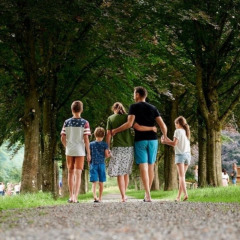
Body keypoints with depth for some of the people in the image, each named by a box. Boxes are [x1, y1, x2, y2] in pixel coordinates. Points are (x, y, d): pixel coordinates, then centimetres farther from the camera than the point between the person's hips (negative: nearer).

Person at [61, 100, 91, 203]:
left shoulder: (67, 122, 1)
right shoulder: (84, 123, -6)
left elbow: (63, 138, 1)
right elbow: (86, 139, -9)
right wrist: (88, 153, -3)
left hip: (69, 151, 2)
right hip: (80, 151, -2)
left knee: (71, 173, 14)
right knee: (78, 174, 0)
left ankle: (71, 196, 19)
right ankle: (75, 197, -10)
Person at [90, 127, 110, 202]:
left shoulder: (91, 144, 2)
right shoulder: (104, 144, -1)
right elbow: (106, 155, -2)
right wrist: (109, 153, 19)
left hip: (93, 164, 0)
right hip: (101, 164, 0)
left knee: (94, 182, -6)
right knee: (101, 182, 9)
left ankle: (95, 196, -26)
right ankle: (100, 198, 16)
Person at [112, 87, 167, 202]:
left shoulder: (134, 107, -2)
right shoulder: (153, 108, 9)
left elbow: (129, 124, -14)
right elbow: (162, 125, 3)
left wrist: (115, 131, -4)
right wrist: (164, 136, 21)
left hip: (140, 140, -3)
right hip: (152, 140, 3)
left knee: (143, 167, -6)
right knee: (151, 167, 11)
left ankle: (148, 195, -15)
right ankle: (147, 194, 17)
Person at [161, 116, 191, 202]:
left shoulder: (178, 131, -4)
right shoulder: (186, 132, 18)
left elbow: (174, 143, -12)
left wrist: (165, 142, 1)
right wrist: (169, 141, 26)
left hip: (180, 155, -7)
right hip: (188, 155, 7)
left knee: (181, 176, -13)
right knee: (181, 176, 11)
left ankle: (185, 194, -27)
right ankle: (178, 196, 11)